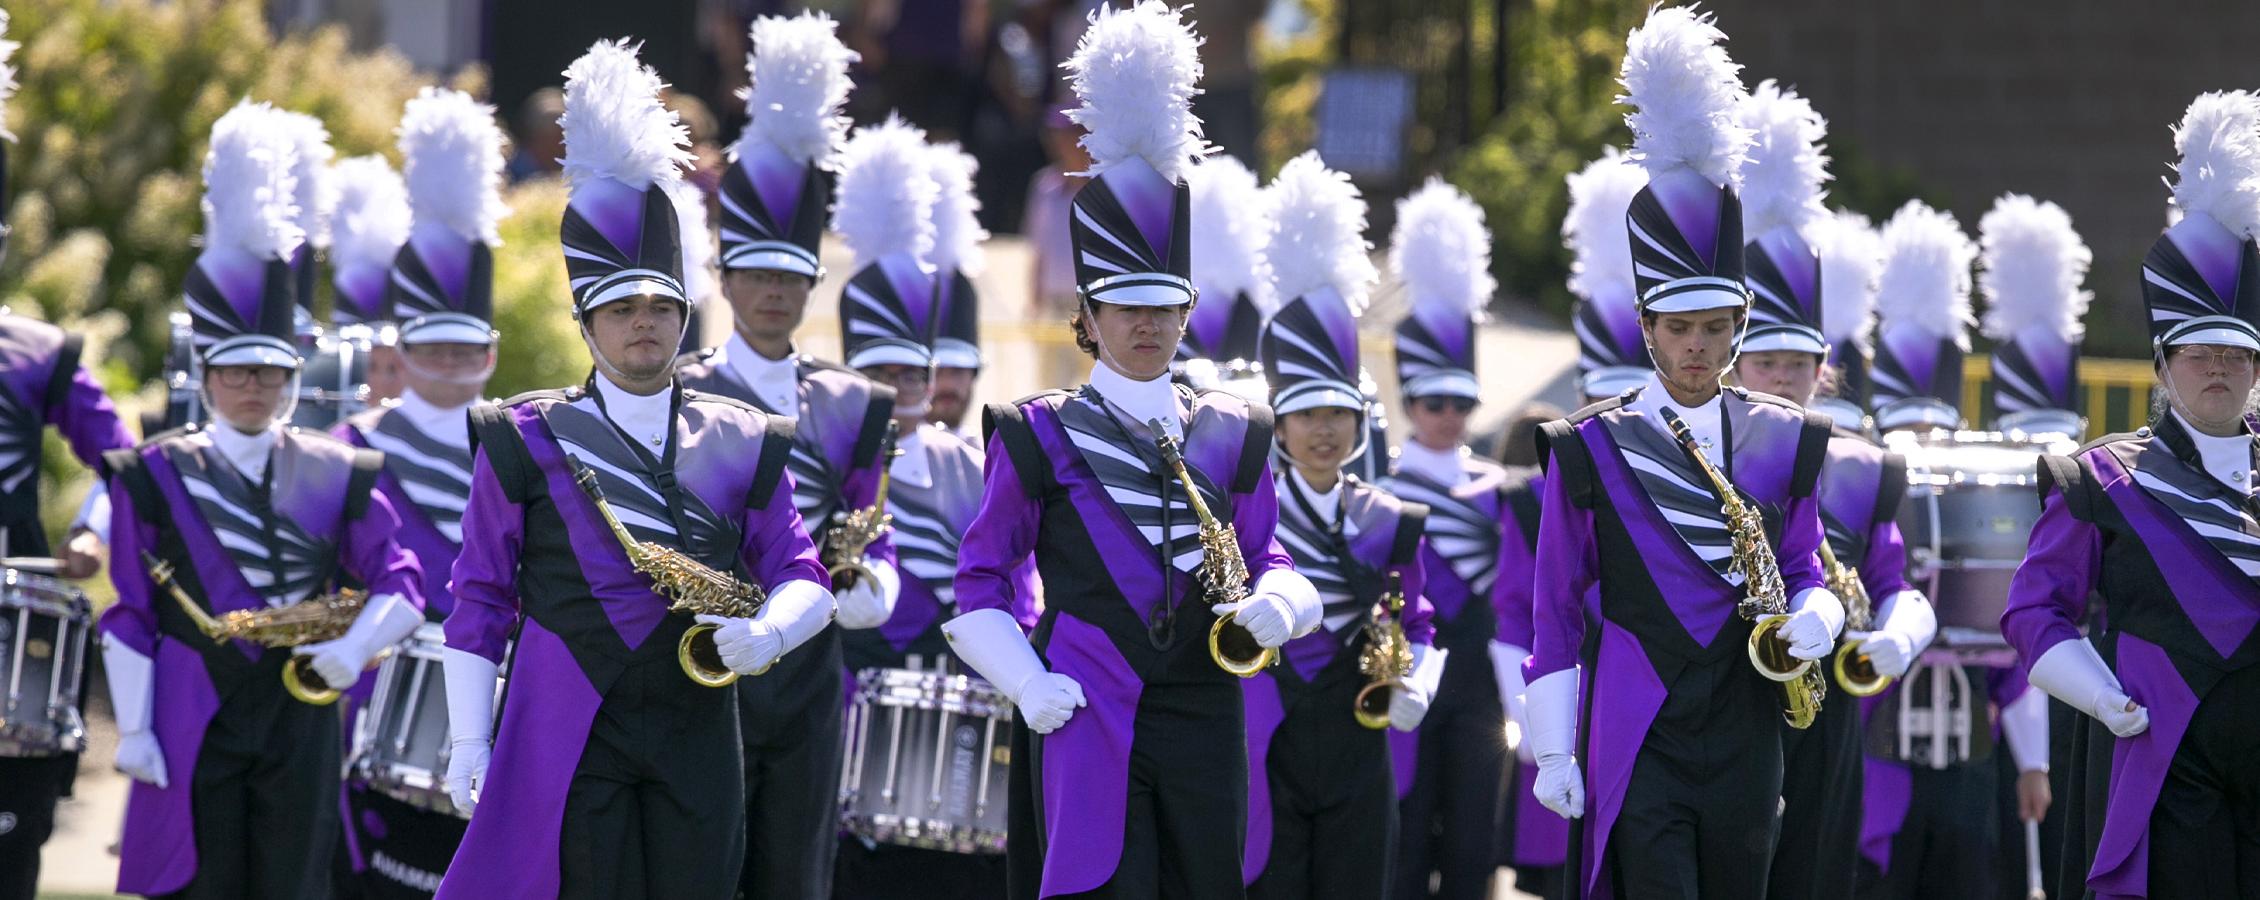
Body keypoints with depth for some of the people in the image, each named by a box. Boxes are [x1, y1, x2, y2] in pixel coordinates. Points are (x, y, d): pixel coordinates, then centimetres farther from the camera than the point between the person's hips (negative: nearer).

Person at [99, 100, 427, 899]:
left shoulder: (336, 476, 7)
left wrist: (353, 649, -12)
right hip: (193, 725, -2)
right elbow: (129, 616, 2)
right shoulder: (154, 476, 3)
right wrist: (132, 730, -4)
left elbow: (401, 586, 7)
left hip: (300, 717, 2)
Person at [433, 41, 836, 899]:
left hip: (698, 735, 3)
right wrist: (469, 741, -2)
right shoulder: (525, 441, 3)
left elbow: (803, 578, 10)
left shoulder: (744, 445, 10)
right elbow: (479, 601, 4)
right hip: (568, 736, -3)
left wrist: (768, 631, -14)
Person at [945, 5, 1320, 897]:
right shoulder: (1039, 437, 4)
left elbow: (1266, 560, 18)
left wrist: (1274, 603, -6)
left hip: (1203, 721, 4)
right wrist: (1025, 681, -7)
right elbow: (982, 577, 8)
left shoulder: (1232, 436, 13)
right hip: (1087, 723, -3)